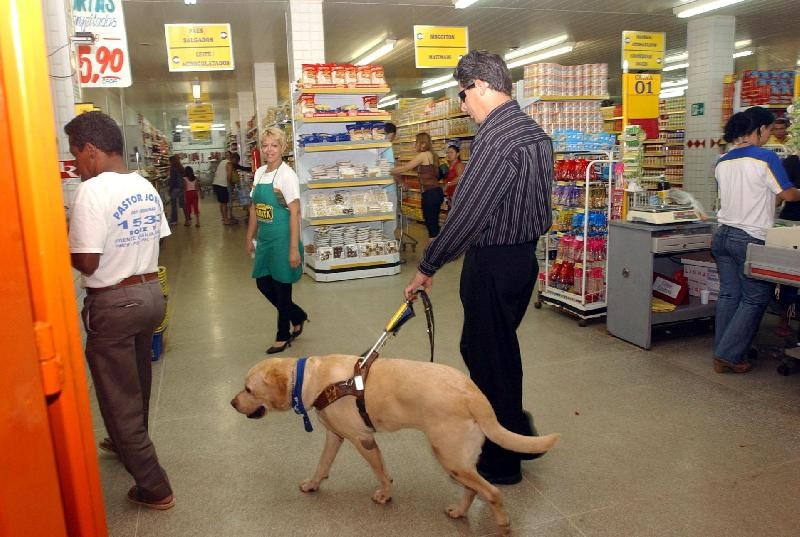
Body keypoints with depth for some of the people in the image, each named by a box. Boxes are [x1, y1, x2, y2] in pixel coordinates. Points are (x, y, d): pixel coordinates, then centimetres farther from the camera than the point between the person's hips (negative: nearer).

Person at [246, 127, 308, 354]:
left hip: (282, 239, -7)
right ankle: (297, 316, 34)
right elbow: (255, 209, 15)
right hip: (264, 239, 7)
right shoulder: (259, 173, 8)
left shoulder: (287, 175, -14)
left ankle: (283, 335, 23)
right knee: (263, 284, 13)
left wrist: (294, 248, -19)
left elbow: (295, 213, -16)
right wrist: (250, 237, 16)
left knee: (281, 287, 4)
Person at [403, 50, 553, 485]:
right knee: (478, 347, 22)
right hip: (524, 254, 10)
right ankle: (517, 433, 37)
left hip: (493, 263, -10)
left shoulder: (496, 138, -20)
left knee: (491, 357, 5)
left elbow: (465, 213, -22)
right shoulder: (534, 131, 11)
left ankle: (502, 462, 23)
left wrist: (428, 267, -14)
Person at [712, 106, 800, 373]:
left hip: (723, 234, 7)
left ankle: (721, 357, 15)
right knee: (755, 299, 6)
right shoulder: (765, 157, -12)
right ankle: (730, 354, 4)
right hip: (751, 238, -7)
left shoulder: (723, 161, 8)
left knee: (728, 295, 12)